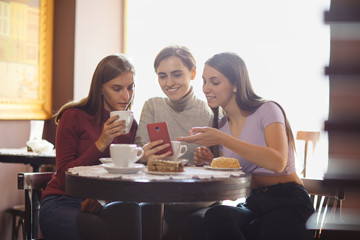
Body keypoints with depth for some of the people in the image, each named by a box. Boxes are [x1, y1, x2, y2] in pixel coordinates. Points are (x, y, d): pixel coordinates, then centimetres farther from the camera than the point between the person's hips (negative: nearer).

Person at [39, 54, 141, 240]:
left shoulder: (130, 124, 11)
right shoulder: (74, 116, -4)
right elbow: (63, 177, -9)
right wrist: (101, 144, -17)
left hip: (103, 204, 4)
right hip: (62, 203, -4)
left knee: (130, 211, -32)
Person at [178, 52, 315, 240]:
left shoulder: (267, 110, -5)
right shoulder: (221, 127, 13)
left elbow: (278, 163, -23)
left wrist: (222, 139, -25)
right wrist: (211, 161, -3)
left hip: (287, 203, -5)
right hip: (251, 202, 5)